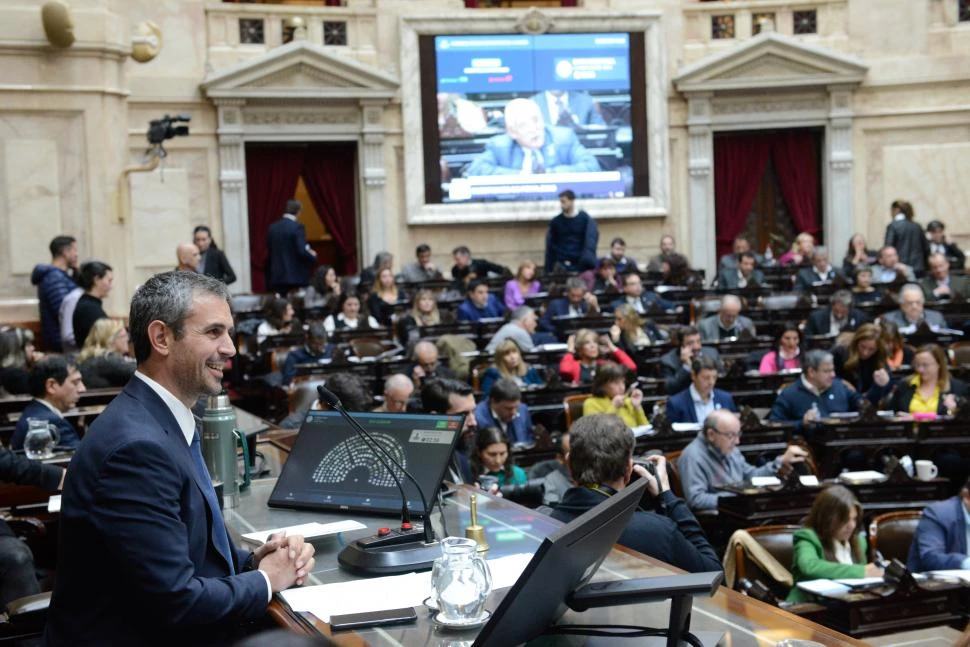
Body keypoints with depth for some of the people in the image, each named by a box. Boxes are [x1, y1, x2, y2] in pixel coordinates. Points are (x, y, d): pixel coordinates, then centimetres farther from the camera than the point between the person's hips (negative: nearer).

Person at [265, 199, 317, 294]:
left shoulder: (273, 227, 8)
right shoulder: (297, 227, -11)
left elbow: (269, 253, 12)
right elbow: (302, 252, -17)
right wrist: (313, 256, 1)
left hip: (277, 277, 6)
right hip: (296, 277, -6)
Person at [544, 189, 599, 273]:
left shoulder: (585, 219, 1)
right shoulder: (555, 222, 7)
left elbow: (591, 241, -7)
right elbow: (550, 248, 10)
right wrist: (548, 271, 6)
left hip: (582, 265, -1)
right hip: (562, 266, 1)